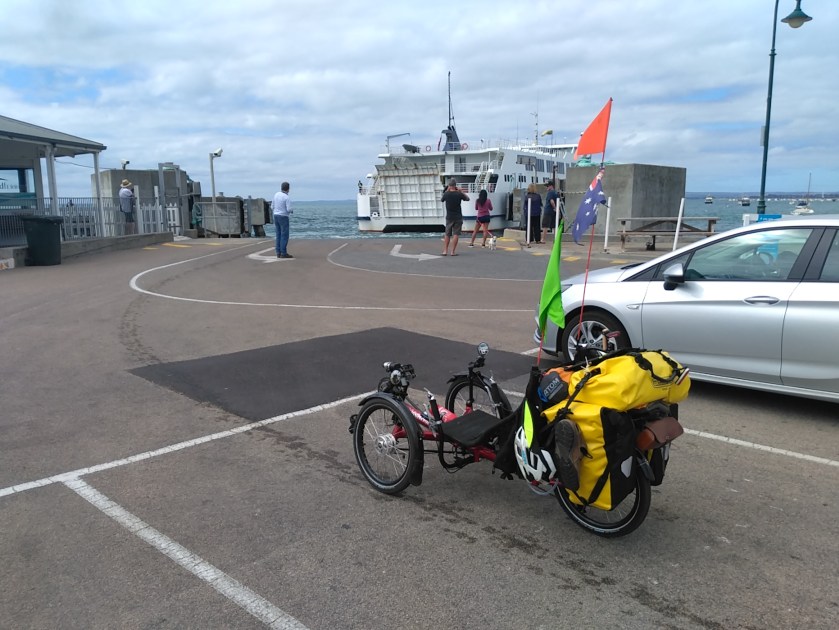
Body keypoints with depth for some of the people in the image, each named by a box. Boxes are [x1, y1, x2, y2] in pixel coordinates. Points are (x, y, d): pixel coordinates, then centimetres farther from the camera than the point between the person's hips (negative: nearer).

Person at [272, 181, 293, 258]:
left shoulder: (276, 195, 7)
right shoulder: (287, 197, -15)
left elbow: (273, 206, 13)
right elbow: (289, 209, -21)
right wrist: (291, 211, 4)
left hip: (276, 216, 8)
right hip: (283, 217, -7)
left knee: (279, 235, 9)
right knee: (285, 236, -5)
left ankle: (279, 253, 7)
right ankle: (283, 253, -7)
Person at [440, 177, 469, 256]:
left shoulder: (446, 194, -7)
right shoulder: (459, 194, -10)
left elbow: (441, 199, 16)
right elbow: (467, 198, 9)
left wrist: (447, 191, 17)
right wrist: (461, 191, 13)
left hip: (449, 217, 2)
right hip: (458, 217, -2)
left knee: (447, 235, 12)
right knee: (456, 234, -1)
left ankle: (445, 251, 8)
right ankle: (452, 252, -6)